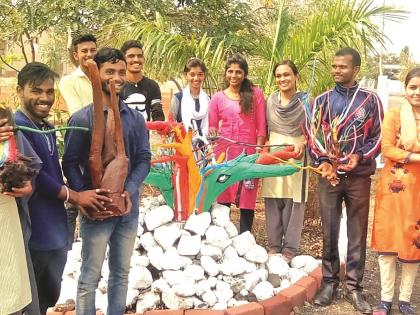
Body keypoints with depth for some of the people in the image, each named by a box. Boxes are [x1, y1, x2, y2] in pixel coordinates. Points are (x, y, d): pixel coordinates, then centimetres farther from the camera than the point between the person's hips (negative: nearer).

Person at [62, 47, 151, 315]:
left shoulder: (136, 118, 5)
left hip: (128, 208, 4)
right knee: (90, 277, 6)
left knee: (122, 273, 17)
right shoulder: (82, 119, -7)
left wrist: (129, 191, -13)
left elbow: (144, 159, 2)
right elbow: (70, 163, -7)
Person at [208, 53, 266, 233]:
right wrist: (213, 133, -11)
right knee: (223, 197, 1)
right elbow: (212, 126, 12)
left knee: (247, 198, 0)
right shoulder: (217, 98, 9)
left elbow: (261, 126, 2)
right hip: (224, 152, 1)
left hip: (249, 152, -1)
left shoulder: (255, 94, 5)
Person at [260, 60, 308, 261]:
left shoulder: (306, 100, -1)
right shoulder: (270, 101, 9)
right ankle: (274, 245, 15)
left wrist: (302, 145, -16)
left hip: (296, 156, -3)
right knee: (272, 201, 4)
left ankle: (290, 248, 10)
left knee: (293, 201, 0)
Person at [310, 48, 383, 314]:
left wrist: (359, 156, -14)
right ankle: (330, 282, 19)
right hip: (329, 175, 1)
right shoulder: (322, 100, 7)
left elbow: (378, 137, 2)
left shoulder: (371, 100, 3)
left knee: (357, 233, 5)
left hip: (359, 176, -1)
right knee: (329, 232, 7)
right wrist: (322, 162, -10)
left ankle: (354, 287, 15)